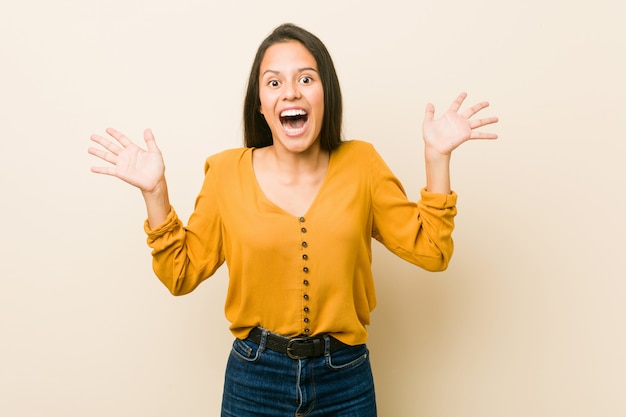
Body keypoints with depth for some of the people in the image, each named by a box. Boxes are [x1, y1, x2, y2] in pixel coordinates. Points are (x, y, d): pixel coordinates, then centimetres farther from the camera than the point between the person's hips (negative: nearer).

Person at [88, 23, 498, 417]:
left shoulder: (360, 162, -4)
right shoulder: (228, 172, -5)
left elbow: (429, 249, -3)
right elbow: (183, 272, -1)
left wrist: (437, 157, -10)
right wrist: (155, 191, -11)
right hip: (255, 378, 0)